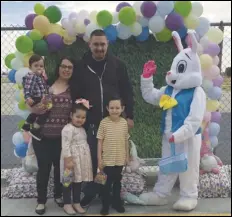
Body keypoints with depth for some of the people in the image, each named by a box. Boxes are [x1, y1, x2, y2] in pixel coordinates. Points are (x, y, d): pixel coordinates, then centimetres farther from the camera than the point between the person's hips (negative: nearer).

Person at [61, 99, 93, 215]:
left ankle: (76, 203, 27)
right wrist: (68, 160, -26)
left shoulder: (82, 129, 12)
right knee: (69, 182, 4)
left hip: (82, 159, 8)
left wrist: (87, 159, 19)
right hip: (72, 159, -8)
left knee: (78, 181, 15)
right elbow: (65, 146, -21)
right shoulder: (68, 129, -16)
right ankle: (67, 204, 17)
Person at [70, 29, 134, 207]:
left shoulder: (118, 65, 2)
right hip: (91, 123, 0)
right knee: (92, 159, 7)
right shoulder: (81, 67, 2)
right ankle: (90, 193, 24)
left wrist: (129, 116, 0)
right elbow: (75, 95, 3)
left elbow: (127, 92, 3)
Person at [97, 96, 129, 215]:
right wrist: (99, 158, -7)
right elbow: (100, 141, -7)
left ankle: (116, 202, 34)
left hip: (120, 158, 3)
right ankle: (105, 205, 22)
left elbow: (126, 141, 6)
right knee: (107, 183, 8)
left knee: (117, 181, 18)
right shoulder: (104, 122, -10)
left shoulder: (124, 122, -2)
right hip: (107, 159, -3)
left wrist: (127, 156, 9)